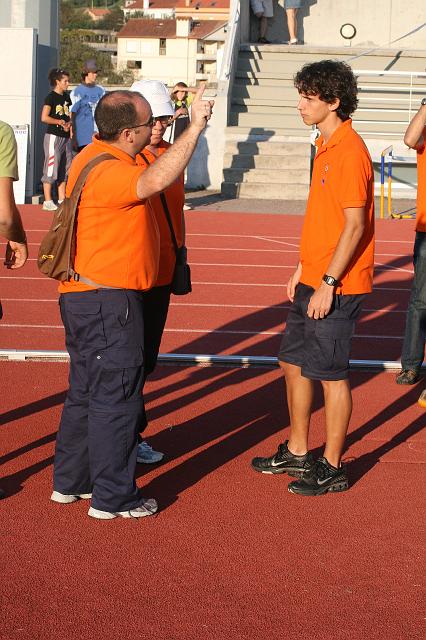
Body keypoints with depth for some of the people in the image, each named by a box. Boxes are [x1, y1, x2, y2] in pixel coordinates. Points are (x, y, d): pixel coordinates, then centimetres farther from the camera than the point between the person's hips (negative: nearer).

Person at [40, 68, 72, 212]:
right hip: (53, 136, -8)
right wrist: (59, 122, -13)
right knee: (51, 168, -7)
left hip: (65, 137, 8)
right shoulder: (51, 97, -9)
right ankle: (48, 201, -4)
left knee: (65, 169, 11)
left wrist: (68, 124, -1)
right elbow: (44, 117, -17)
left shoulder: (66, 97, 13)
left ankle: (62, 200, 17)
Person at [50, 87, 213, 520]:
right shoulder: (105, 171, -21)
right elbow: (156, 180, -39)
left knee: (86, 390, 18)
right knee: (116, 395, -3)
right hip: (106, 300, -11)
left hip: (90, 297, 11)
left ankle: (70, 481, 29)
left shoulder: (98, 155, 12)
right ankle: (113, 497, 5)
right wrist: (195, 128, -33)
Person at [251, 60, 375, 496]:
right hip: (313, 280, 10)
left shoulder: (349, 152, -18)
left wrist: (328, 283, -22)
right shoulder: (325, 146, 13)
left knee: (330, 374, 0)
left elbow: (355, 225, -22)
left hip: (337, 286, -10)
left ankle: (332, 467, 12)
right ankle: (297, 452, 30)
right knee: (294, 361, 16)